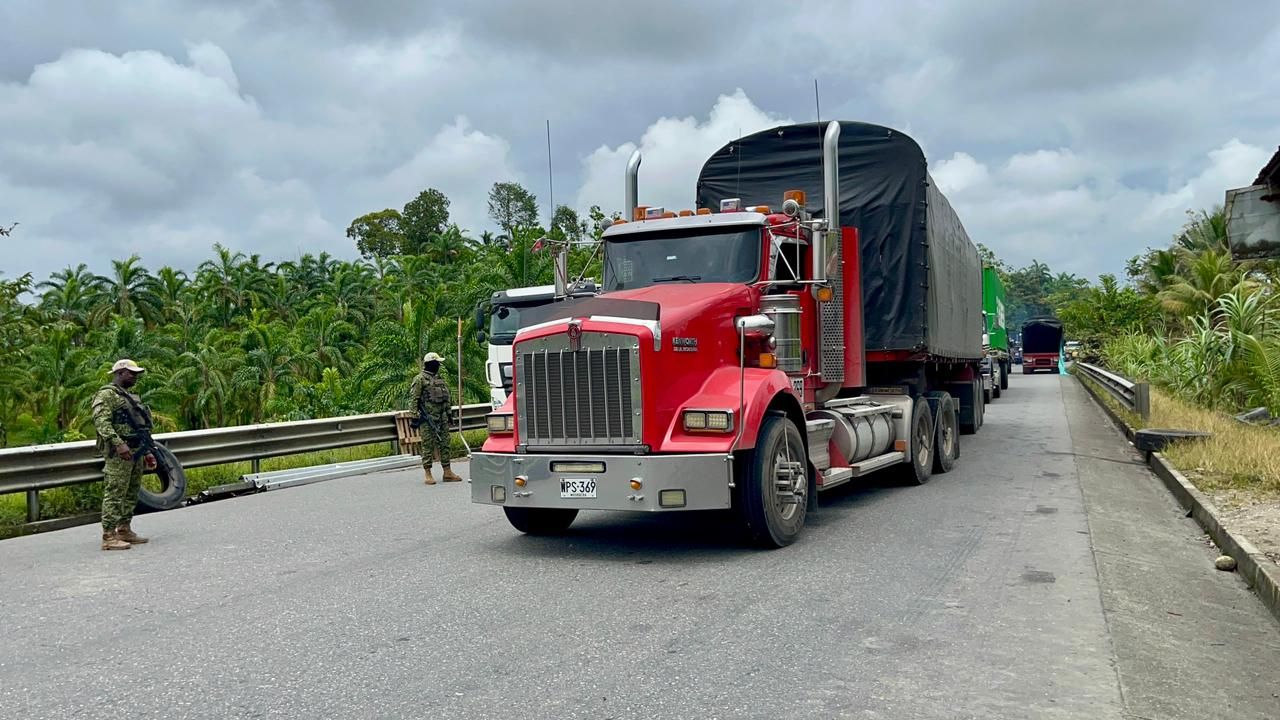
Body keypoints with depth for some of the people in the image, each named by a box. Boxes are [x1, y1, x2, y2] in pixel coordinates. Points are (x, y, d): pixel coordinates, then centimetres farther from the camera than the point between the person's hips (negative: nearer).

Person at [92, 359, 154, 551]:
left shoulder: (130, 397, 22)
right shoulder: (107, 394, -6)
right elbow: (101, 421, -19)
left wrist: (146, 452, 23)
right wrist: (118, 443, -29)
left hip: (135, 452, 9)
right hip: (119, 453, -9)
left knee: (132, 494, 12)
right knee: (115, 494, -9)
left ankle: (124, 531, 20)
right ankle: (109, 537, -9)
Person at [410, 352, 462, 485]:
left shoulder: (440, 379, 17)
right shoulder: (420, 379, -6)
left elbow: (447, 397, 22)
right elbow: (414, 398, -9)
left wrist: (448, 413, 18)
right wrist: (416, 414, -15)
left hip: (442, 417, 7)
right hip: (427, 418, -7)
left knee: (444, 444, 7)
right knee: (428, 445, -3)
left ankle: (447, 472, 12)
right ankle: (428, 475, 1)